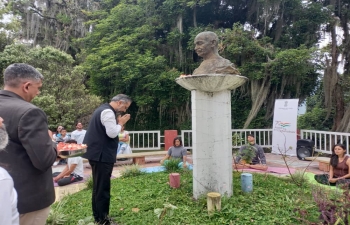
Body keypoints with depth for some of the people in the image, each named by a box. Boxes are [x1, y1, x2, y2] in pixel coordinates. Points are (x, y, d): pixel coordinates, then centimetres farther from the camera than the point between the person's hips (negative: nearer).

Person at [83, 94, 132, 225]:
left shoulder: (103, 109, 17)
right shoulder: (108, 112, -17)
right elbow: (112, 133, -23)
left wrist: (118, 123, 11)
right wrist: (120, 123, -8)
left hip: (98, 153, 11)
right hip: (102, 155, -11)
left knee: (98, 187, 18)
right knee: (103, 188, -1)